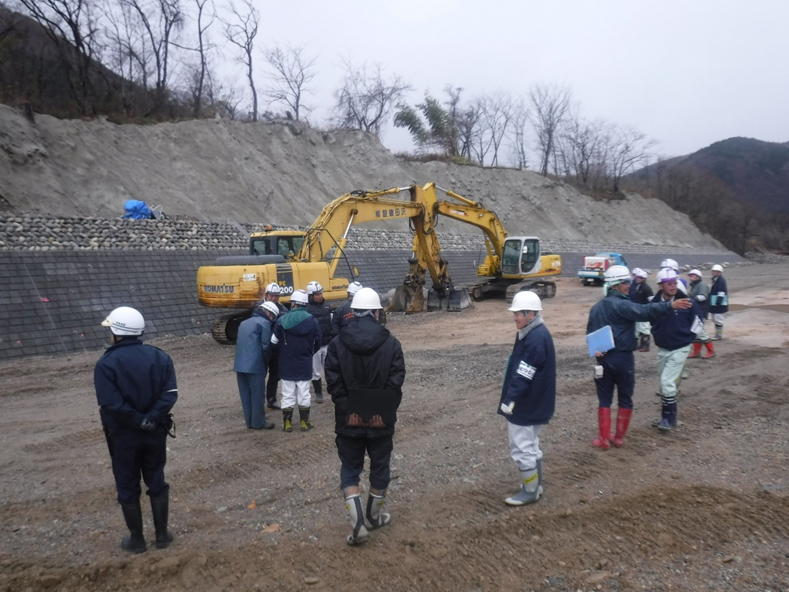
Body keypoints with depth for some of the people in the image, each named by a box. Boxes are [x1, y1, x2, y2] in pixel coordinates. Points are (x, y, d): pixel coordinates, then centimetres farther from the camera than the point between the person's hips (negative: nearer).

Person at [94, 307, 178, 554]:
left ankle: (137, 540, 23)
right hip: (155, 432, 3)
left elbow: (111, 403, -23)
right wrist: (150, 420, -15)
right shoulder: (160, 356, -2)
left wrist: (137, 421, -14)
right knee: (157, 482, 17)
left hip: (123, 435, -3)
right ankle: (162, 534, 24)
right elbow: (170, 394, -12)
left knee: (128, 487, 12)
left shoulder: (107, 363, -14)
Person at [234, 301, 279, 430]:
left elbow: (239, 342, 20)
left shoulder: (244, 323, 22)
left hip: (240, 364, 8)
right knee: (257, 394, 3)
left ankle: (250, 421, 20)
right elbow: (266, 346, -8)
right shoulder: (263, 323, -4)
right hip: (254, 365, -8)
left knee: (245, 394, 12)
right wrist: (266, 362, 6)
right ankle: (258, 422, 10)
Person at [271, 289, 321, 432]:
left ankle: (287, 423, 16)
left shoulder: (282, 320, -10)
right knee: (304, 394, 10)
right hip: (305, 365, 0)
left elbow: (274, 342, -6)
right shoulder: (312, 321, -8)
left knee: (288, 395, 9)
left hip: (286, 364, 0)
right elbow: (317, 344, -1)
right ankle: (305, 422, 16)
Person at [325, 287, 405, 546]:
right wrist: (383, 412, -6)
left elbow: (334, 383, -9)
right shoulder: (391, 343, -5)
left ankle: (358, 524, 2)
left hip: (349, 419, 0)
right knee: (379, 468, 18)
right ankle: (374, 517, 32)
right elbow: (396, 382, -10)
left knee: (350, 471, 12)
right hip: (381, 419, 0)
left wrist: (348, 411, -8)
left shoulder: (337, 343, -4)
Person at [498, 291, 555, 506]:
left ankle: (530, 491, 13)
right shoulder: (532, 333, 9)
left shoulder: (536, 339, -24)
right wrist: (511, 399, 18)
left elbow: (523, 375, -28)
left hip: (527, 405, -11)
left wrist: (510, 399, -26)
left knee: (522, 448, 0)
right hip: (532, 403, 11)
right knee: (531, 446, 21)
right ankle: (535, 484, 33)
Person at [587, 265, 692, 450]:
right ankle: (619, 437, 18)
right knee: (625, 399, 11)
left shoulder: (596, 308, 12)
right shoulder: (622, 305, -14)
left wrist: (595, 349, -2)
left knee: (604, 399, 11)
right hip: (623, 358, -5)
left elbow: (590, 332, 10)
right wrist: (670, 305, -36)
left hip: (604, 358, 6)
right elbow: (644, 311, -30)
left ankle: (604, 439, 10)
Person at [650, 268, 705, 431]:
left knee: (667, 381, -13)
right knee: (664, 382, 14)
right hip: (662, 348, 4)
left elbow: (699, 316, 1)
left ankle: (668, 417, 0)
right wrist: (657, 335, 7)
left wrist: (690, 334, 0)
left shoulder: (686, 301, -16)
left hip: (680, 348, -4)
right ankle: (669, 415, 29)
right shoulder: (654, 303, -10)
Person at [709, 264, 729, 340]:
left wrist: (718, 302, -23)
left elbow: (721, 292, -21)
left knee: (718, 319, -6)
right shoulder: (715, 280, 14)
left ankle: (719, 335, 2)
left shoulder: (721, 280, -16)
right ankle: (718, 334, 24)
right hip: (714, 304, 10)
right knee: (715, 319, 15)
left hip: (719, 304, -10)